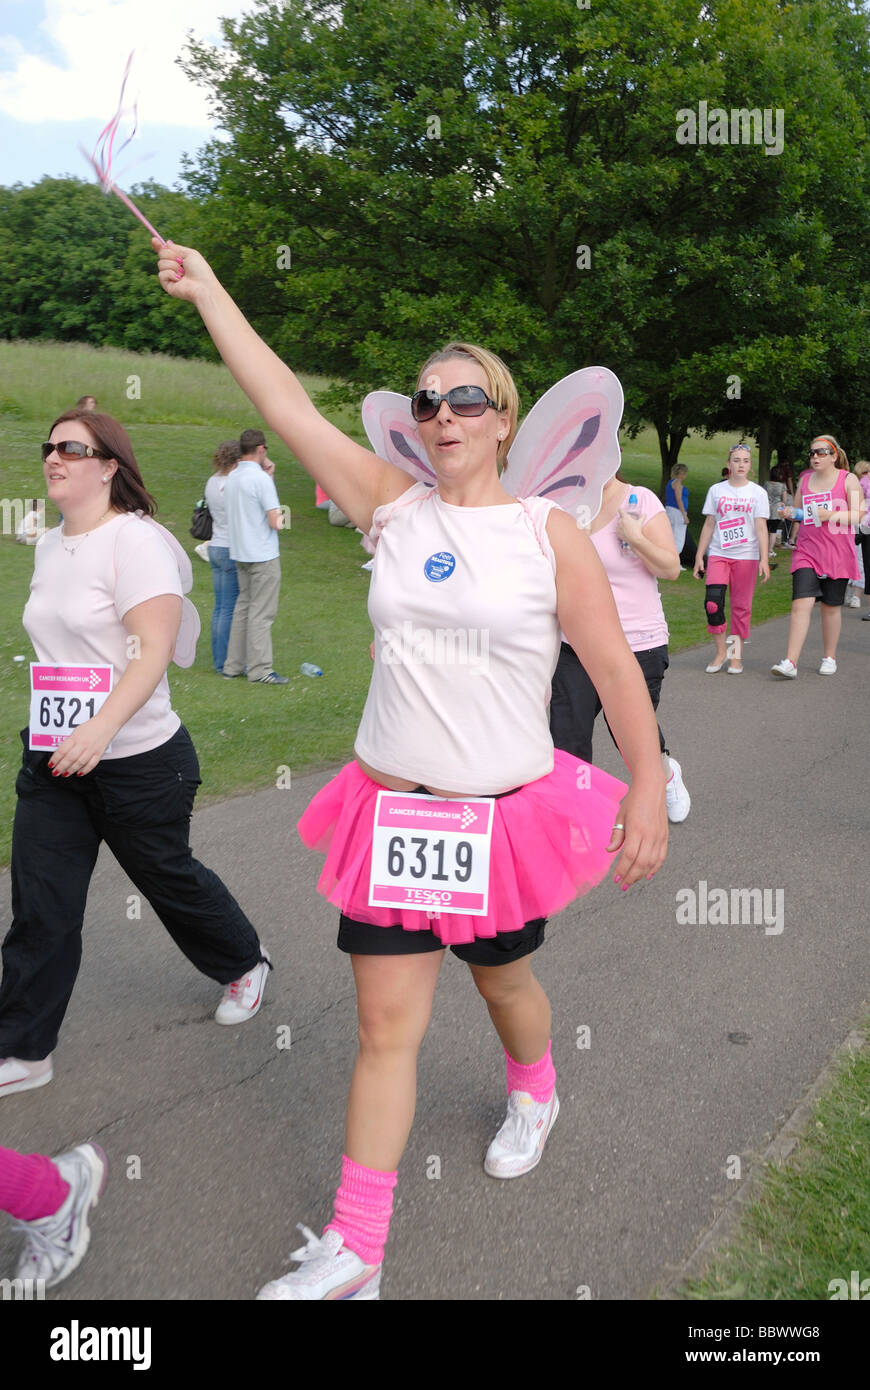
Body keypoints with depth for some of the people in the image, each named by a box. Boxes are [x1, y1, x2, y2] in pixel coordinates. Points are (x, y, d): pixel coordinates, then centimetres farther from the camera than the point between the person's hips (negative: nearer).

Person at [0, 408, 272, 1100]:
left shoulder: (135, 538, -15)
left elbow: (155, 647, -23)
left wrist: (101, 729, -35)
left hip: (137, 759, -7)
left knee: (169, 877, 13)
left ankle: (245, 963, 41)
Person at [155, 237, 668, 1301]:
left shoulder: (548, 531, -5)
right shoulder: (393, 507, 1)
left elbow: (615, 671, -3)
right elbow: (287, 404, 0)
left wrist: (648, 792, -5)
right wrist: (205, 287, 1)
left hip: (506, 811, -1)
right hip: (393, 806, 2)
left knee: (502, 980, 21)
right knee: (386, 1024, 4)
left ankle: (534, 1094, 55)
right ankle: (352, 1251, 17)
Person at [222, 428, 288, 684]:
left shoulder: (231, 478, 9)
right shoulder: (261, 479, -15)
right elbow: (275, 522, -19)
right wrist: (282, 517, 3)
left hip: (239, 554, 8)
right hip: (263, 556, -8)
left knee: (243, 607, 15)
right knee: (261, 613, -2)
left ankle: (233, 665, 19)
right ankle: (259, 670, 2)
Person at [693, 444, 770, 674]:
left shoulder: (757, 493, 5)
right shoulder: (716, 490, 9)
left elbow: (761, 528, 0)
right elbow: (709, 525, 10)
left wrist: (764, 559, -9)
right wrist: (699, 556, 6)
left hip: (746, 555, -1)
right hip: (718, 554, 1)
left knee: (741, 606, 1)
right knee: (712, 602, -14)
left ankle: (736, 656, 11)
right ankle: (721, 651, 2)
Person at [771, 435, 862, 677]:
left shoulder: (848, 479, 0)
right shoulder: (804, 478, 11)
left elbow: (858, 514, -5)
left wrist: (831, 515, -21)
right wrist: (791, 513, -1)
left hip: (837, 554, -2)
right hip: (807, 552, 2)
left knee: (831, 606, 7)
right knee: (801, 603, -12)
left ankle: (829, 659, 23)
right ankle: (790, 662, -16)